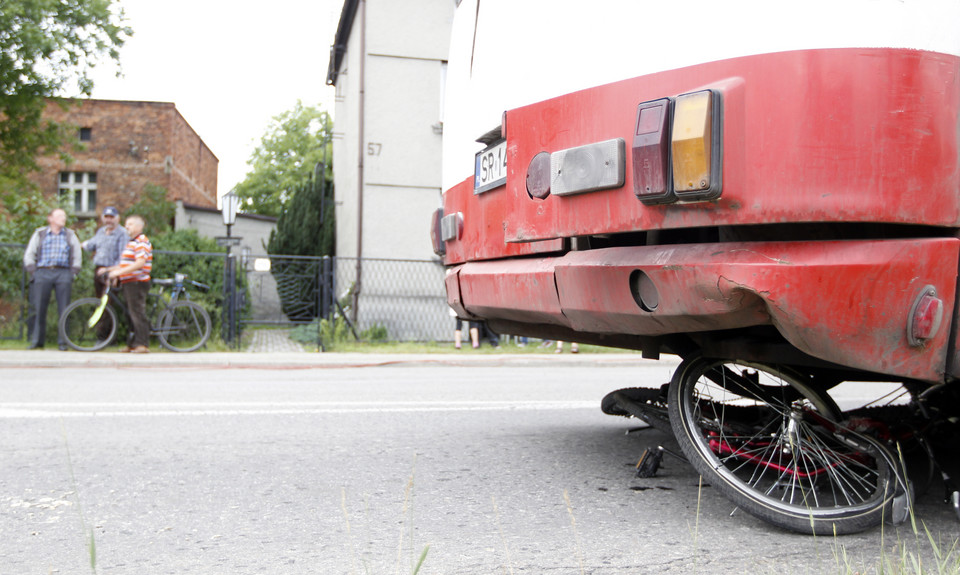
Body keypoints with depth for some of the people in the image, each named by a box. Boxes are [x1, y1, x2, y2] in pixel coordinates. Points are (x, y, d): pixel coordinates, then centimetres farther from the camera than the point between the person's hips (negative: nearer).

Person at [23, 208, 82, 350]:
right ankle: (36, 341, 6)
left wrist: (72, 274, 4)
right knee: (38, 308, -3)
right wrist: (33, 272, 1)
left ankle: (62, 342, 1)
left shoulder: (70, 235, 17)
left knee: (64, 310, -5)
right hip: (42, 273, 0)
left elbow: (77, 257, 15)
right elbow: (29, 255, 12)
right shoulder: (39, 234, 14)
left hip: (63, 274, 0)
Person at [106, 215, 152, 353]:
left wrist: (119, 272, -24)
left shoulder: (141, 242, -12)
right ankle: (133, 344, 20)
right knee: (130, 314, 13)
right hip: (128, 283, 10)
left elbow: (140, 263, -23)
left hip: (137, 283, -10)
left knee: (138, 313, -11)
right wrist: (109, 269, 17)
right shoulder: (131, 242, 21)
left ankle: (142, 344, -10)